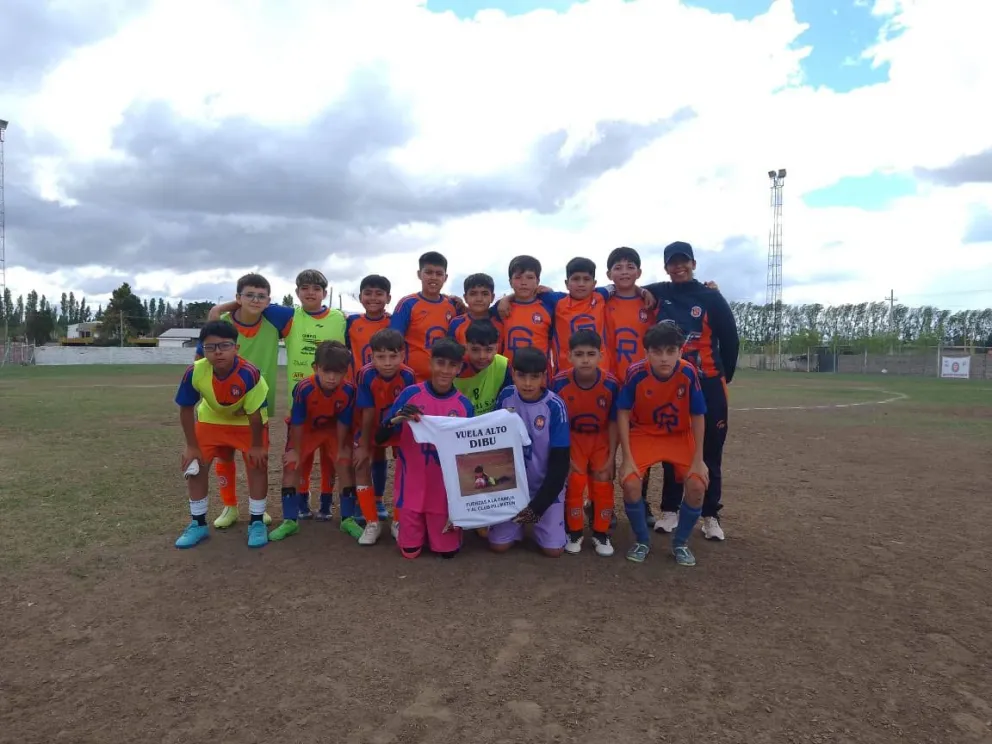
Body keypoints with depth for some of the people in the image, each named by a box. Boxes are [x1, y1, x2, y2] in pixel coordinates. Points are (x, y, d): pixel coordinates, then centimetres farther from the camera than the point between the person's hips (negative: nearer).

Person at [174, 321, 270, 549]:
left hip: (247, 422, -3)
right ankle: (198, 524, 16)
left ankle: (257, 523, 8)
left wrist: (256, 446, -17)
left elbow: (255, 414, -27)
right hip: (211, 419, 3)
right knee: (194, 466, 0)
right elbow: (186, 409, -14)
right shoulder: (195, 372, -31)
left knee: (258, 465, -7)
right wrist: (192, 446, -9)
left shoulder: (249, 374, -39)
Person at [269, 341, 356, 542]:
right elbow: (297, 422, -23)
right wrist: (295, 450, -13)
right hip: (305, 430, 0)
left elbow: (343, 422, -17)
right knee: (291, 466, -9)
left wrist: (341, 448, -6)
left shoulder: (348, 390, -32)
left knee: (345, 465, -9)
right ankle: (290, 520, 4)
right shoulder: (304, 388, -36)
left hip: (333, 429, 1)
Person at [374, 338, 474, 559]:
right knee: (410, 551, 8)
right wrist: (397, 420, -28)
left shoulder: (464, 405, -6)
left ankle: (452, 522, 35)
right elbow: (379, 439, -8)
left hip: (446, 491, 1)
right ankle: (418, 527, 38)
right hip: (413, 489, 0)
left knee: (447, 550, 6)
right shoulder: (411, 394, -9)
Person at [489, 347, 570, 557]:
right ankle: (520, 521, 25)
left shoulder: (555, 406, -19)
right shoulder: (505, 397, -11)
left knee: (553, 549, -7)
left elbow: (560, 462, -16)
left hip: (546, 485, -2)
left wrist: (538, 506, -19)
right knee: (499, 545, -6)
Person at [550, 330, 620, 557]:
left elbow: (613, 423, -10)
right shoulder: (559, 382, -22)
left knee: (603, 482, -11)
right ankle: (574, 532, 7)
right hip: (572, 437, 0)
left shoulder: (610, 383, -22)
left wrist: (611, 457, -9)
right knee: (575, 481, -16)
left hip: (601, 439, 1)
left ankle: (601, 533, 12)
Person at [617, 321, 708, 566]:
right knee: (630, 483, -22)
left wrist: (698, 460, -11)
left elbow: (698, 416, -11)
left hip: (680, 436, 1)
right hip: (643, 434, -1)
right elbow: (623, 414, -15)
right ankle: (642, 541, 5)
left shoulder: (688, 373, -22)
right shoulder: (636, 373, -25)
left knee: (697, 485, -18)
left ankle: (681, 543, 9)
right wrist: (627, 458, -17)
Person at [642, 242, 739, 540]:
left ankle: (711, 516, 14)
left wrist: (723, 377, 6)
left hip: (707, 385, -2)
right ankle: (670, 511, 20)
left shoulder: (711, 297, -2)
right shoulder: (657, 293, 4)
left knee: (710, 451, 3)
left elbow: (730, 340, 2)